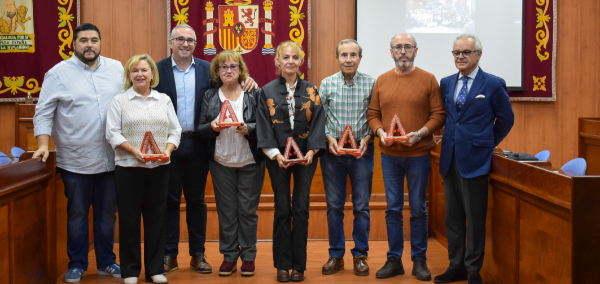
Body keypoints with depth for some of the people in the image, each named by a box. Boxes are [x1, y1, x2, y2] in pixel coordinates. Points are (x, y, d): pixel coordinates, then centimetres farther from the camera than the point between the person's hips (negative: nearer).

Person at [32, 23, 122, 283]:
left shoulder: (117, 69, 6)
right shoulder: (59, 73, -2)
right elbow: (43, 112, -2)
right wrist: (43, 144, -11)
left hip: (111, 159, 3)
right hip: (75, 161, -2)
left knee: (107, 213, 13)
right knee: (77, 215, 9)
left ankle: (106, 262, 26)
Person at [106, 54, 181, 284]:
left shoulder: (164, 100, 12)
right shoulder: (120, 101, 4)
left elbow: (175, 130, 8)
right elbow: (112, 133, -4)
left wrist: (168, 150, -10)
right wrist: (134, 151, -17)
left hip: (159, 168, 2)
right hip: (128, 168, -2)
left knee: (156, 217, 6)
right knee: (129, 218, 2)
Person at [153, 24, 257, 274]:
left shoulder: (207, 69, 5)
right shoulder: (158, 70, -1)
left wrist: (247, 81, -12)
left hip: (197, 144, 2)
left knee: (196, 199, 10)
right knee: (170, 200, 7)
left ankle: (197, 255, 20)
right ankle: (169, 256, 17)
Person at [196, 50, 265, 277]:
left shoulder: (253, 94, 2)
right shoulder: (210, 96, 7)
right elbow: (200, 128, 5)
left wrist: (249, 129, -21)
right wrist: (211, 127, -16)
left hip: (250, 162, -1)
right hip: (221, 162, 2)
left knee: (248, 209, 2)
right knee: (226, 210, 5)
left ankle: (248, 256, 13)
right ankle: (229, 256, 16)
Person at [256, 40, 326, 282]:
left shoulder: (310, 90, 5)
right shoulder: (268, 91, 1)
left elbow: (318, 122, 1)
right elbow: (263, 126, -2)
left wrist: (312, 150, -12)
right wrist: (275, 154, -13)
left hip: (305, 156, 1)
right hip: (278, 157, -1)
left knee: (301, 209, 1)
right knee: (282, 209, 2)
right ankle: (282, 265, 13)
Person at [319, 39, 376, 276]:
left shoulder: (371, 84, 0)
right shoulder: (326, 84, 2)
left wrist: (367, 138, -12)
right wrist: (329, 138, -11)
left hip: (362, 151, -1)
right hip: (332, 151, 1)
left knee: (361, 206, 5)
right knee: (334, 205, 7)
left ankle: (360, 255, 18)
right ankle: (336, 255, 19)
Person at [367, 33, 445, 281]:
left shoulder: (428, 80, 0)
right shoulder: (382, 81, 7)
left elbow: (438, 115, -3)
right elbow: (372, 114, 9)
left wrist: (420, 133, -17)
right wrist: (380, 132, -9)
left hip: (418, 154, -2)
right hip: (389, 155, 2)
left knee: (418, 209, 6)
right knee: (393, 208, 7)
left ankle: (419, 260, 18)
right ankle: (394, 260, 17)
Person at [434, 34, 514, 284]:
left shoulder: (494, 84, -4)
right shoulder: (446, 83, 10)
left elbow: (506, 118, 3)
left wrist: (489, 144, 6)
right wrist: (450, 139, 11)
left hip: (474, 160, -5)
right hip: (450, 158, 5)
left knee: (475, 219, 1)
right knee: (453, 217, 11)